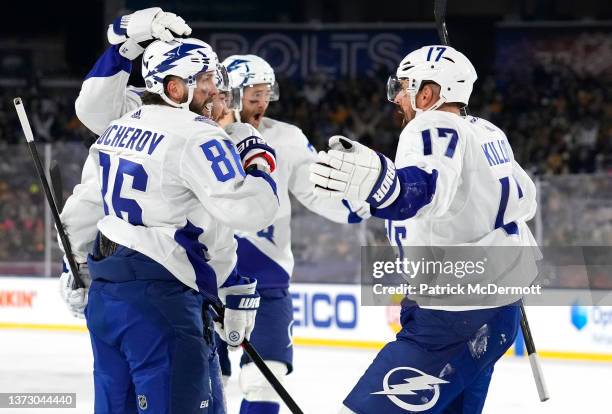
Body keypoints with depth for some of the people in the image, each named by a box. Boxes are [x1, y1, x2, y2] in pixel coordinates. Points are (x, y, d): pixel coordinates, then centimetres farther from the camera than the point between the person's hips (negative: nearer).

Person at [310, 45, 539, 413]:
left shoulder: (433, 128, -15)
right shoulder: (488, 134, 12)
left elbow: (428, 189, -39)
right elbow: (522, 199, 29)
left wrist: (376, 179, -60)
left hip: (453, 319, -10)